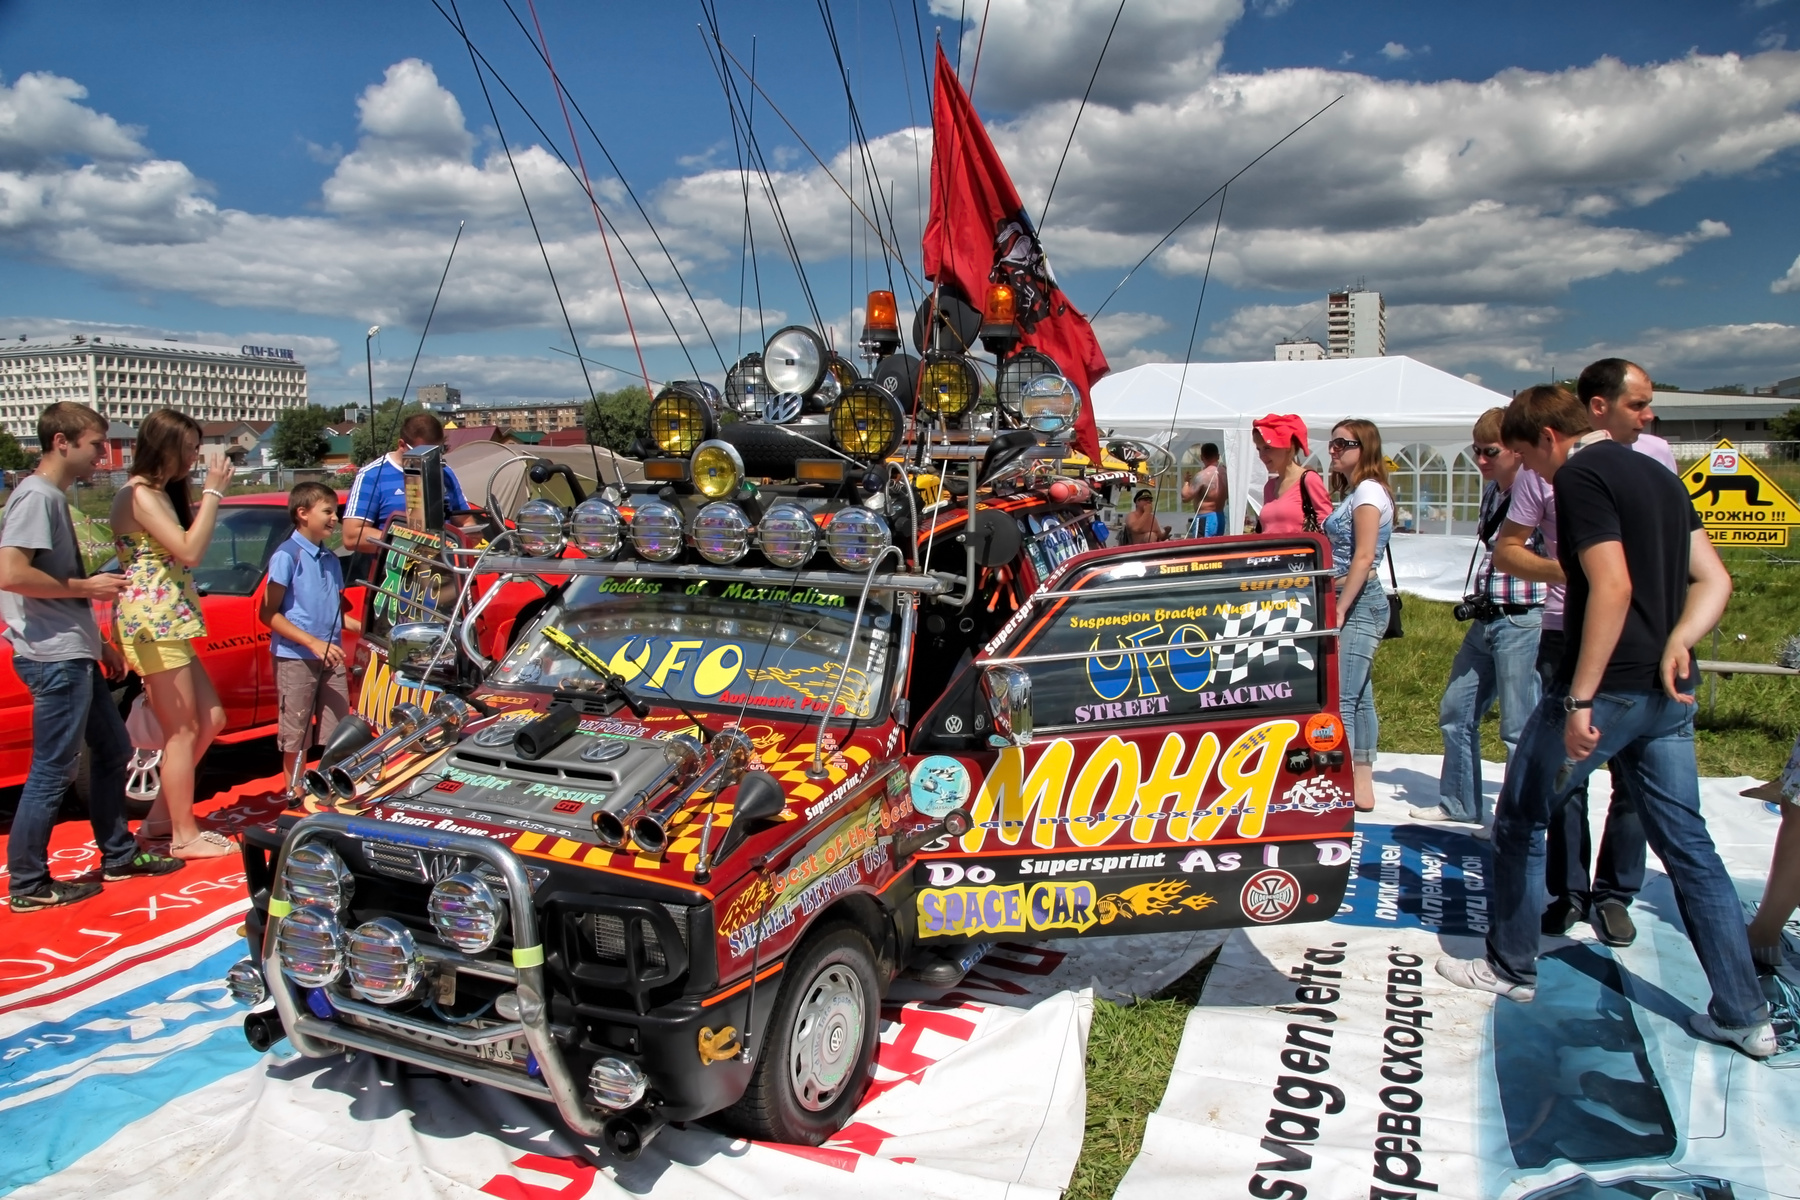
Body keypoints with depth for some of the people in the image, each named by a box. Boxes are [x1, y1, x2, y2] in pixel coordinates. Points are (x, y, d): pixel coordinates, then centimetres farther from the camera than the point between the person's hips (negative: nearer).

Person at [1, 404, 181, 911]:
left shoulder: (54, 497, 16)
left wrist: (98, 642, 20)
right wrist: (88, 587, -16)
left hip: (74, 656, 10)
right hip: (54, 659, -10)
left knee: (113, 750, 17)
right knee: (52, 773, -2)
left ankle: (118, 855, 28)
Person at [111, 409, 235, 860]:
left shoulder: (162, 493, 17)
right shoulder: (139, 495, -13)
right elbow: (189, 551, -22)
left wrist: (208, 499, 5)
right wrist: (213, 491, -17)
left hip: (170, 624, 10)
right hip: (152, 624, -10)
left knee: (210, 719, 13)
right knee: (183, 732, -2)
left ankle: (161, 816, 22)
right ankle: (184, 836, 8)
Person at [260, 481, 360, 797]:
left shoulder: (330, 560, 13)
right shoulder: (287, 555, -8)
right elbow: (268, 614, -13)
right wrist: (313, 643, -20)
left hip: (331, 659, 6)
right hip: (296, 659, -6)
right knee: (296, 740, 2)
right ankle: (295, 800, 13)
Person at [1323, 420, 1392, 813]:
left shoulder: (1368, 490, -11)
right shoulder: (1355, 493, 18)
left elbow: (1363, 557, -18)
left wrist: (1339, 609, -20)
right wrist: (1338, 607, 11)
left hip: (1359, 603, -10)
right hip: (1356, 604, 10)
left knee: (1338, 699, -12)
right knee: (1359, 698, 12)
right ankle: (1362, 786, 18)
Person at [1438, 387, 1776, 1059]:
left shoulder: (1579, 477, -12)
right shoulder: (1658, 476, 16)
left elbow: (1613, 588, -23)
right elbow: (1714, 580, 12)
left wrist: (1580, 699, -23)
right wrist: (1676, 643, -3)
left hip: (1609, 686, -8)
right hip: (1670, 692, 8)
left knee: (1520, 821, 9)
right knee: (1687, 845, 12)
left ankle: (1511, 968, 21)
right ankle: (1745, 1015, 15)